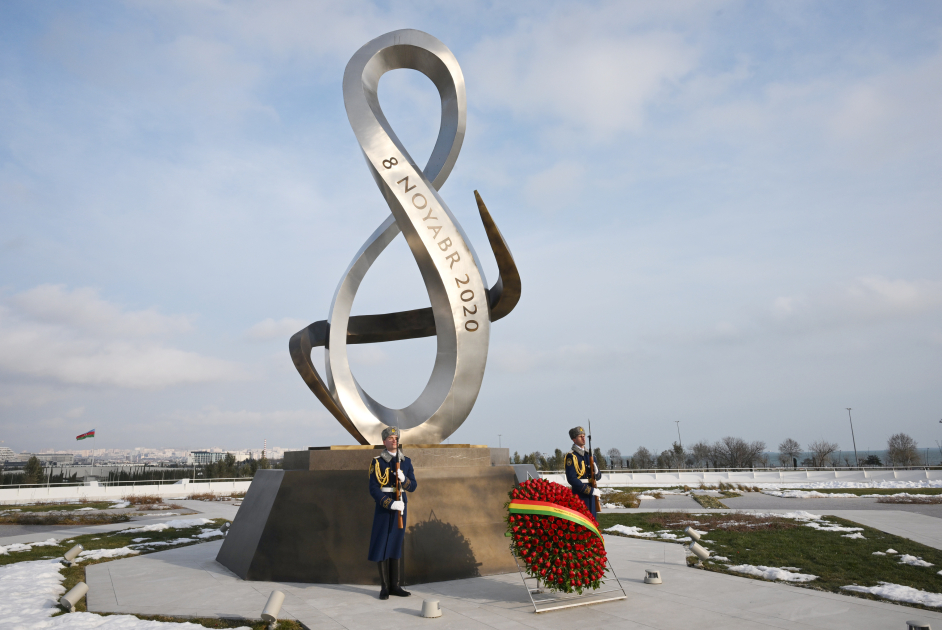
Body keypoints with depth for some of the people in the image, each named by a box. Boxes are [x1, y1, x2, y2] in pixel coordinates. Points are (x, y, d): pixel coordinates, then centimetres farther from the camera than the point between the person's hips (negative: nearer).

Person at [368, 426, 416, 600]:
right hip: (383, 508, -3)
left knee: (396, 545, 9)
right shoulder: (377, 462, -5)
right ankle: (385, 587, 9)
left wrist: (403, 479, -18)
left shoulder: (406, 462, 6)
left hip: (400, 507, 4)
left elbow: (413, 487, 3)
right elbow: (373, 489, -11)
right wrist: (391, 504, -20)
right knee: (382, 546, -1)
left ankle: (395, 585, 16)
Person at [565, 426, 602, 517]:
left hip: (591, 495, 7)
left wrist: (595, 472, -8)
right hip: (580, 495, -7)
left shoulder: (589, 455, 14)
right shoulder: (571, 456, -8)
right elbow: (572, 479, -17)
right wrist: (591, 490, -18)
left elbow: (598, 477, 18)